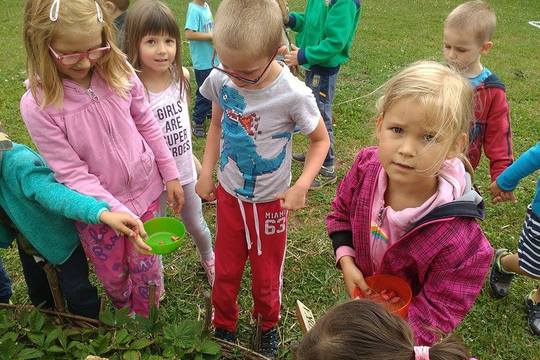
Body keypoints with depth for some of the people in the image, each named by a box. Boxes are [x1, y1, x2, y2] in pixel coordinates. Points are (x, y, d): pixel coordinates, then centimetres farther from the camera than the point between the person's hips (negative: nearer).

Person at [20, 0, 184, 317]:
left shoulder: (119, 71, -14)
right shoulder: (38, 106, -22)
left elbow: (148, 125, -1)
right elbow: (74, 175, -20)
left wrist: (170, 175, 3)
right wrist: (122, 214, -27)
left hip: (145, 190, 1)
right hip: (97, 206, -1)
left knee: (147, 269, 14)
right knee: (113, 276, 21)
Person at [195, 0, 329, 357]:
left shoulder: (294, 94, -26)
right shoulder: (220, 79, -15)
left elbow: (321, 139, -10)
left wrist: (302, 186, -21)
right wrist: (207, 172, 1)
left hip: (270, 201, -2)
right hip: (229, 194, 3)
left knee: (267, 274, 16)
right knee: (225, 270, 18)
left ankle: (269, 325, 47)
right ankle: (224, 325, 46)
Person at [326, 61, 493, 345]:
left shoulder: (457, 237, -39)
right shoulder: (366, 166, -25)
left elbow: (437, 309, -27)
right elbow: (341, 213, -6)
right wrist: (346, 262, -18)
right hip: (364, 291, 4)